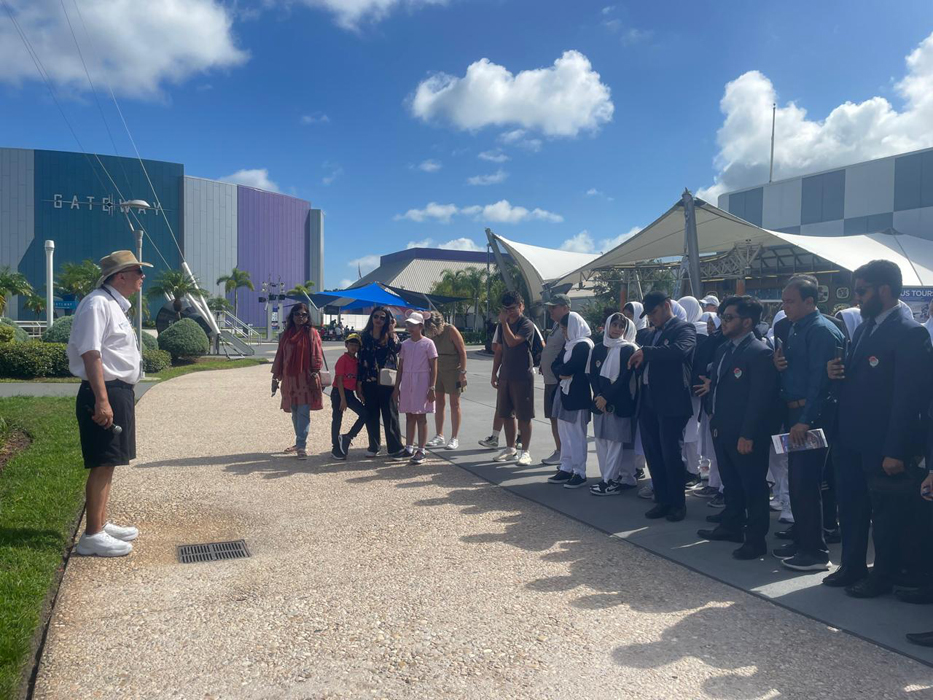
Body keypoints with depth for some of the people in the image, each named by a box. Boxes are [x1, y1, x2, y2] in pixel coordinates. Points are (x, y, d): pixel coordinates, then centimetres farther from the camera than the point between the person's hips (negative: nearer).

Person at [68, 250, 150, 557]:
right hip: (104, 394, -10)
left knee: (108, 463, 16)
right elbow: (90, 354, -21)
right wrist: (102, 400, -26)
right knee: (102, 464, -6)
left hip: (119, 392, 10)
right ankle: (92, 536, 1)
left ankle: (101, 524, 26)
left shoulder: (116, 306, 18)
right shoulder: (97, 304, -14)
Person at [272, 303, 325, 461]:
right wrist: (276, 375, 14)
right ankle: (300, 443, 24)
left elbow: (317, 354, -7)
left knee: (303, 412, -10)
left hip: (306, 378, -5)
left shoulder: (311, 333, -3)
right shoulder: (286, 334, 11)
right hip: (289, 378, 5)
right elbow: (280, 354, 14)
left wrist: (314, 374, -14)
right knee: (295, 412, 12)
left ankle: (302, 446, -10)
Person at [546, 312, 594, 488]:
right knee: (565, 433, 12)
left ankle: (579, 472, 5)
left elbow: (569, 367, -20)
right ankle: (566, 468, 20)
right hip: (565, 392, 9)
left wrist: (560, 369, -1)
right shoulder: (569, 344, 15)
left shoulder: (583, 345, -13)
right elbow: (555, 365, 10)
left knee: (576, 434, -3)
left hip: (577, 395, -9)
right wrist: (561, 373, -9)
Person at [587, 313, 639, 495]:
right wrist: (599, 397, -8)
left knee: (615, 442, -5)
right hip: (600, 401, 6)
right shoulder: (598, 349, 12)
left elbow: (624, 378, -11)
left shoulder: (628, 349, -3)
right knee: (601, 441, 6)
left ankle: (610, 481, 1)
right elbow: (593, 375, 6)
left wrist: (606, 397, -14)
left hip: (619, 402, -6)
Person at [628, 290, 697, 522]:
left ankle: (678, 503, 13)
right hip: (649, 403, 8)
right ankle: (662, 500, 22)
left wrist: (646, 352, -24)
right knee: (653, 453, 11)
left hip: (671, 404, -8)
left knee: (670, 453, -2)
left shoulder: (684, 329, -5)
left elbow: (680, 349, -27)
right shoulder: (655, 333, 19)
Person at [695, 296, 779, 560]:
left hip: (747, 436, -9)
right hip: (723, 430, 9)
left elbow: (760, 398, -20)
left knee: (753, 487, 4)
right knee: (731, 484, 20)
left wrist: (747, 435, -21)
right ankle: (731, 526, 34)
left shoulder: (760, 352, -16)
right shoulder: (723, 349, 12)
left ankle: (756, 539, 14)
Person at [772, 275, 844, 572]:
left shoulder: (822, 331, -14)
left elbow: (819, 380, -20)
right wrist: (778, 364, -4)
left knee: (806, 483, -5)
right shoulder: (792, 328, 13)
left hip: (811, 416, -9)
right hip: (793, 413, 9)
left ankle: (815, 552, 6)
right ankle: (801, 540, 28)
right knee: (796, 480, 15)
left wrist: (805, 421, -22)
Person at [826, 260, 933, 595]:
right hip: (853, 441, 8)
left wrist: (896, 451, -21)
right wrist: (837, 374, -6)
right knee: (852, 508, 17)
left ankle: (883, 577, 24)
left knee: (887, 514, 9)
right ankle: (852, 567, 32)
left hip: (884, 446, -8)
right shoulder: (864, 328, 10)